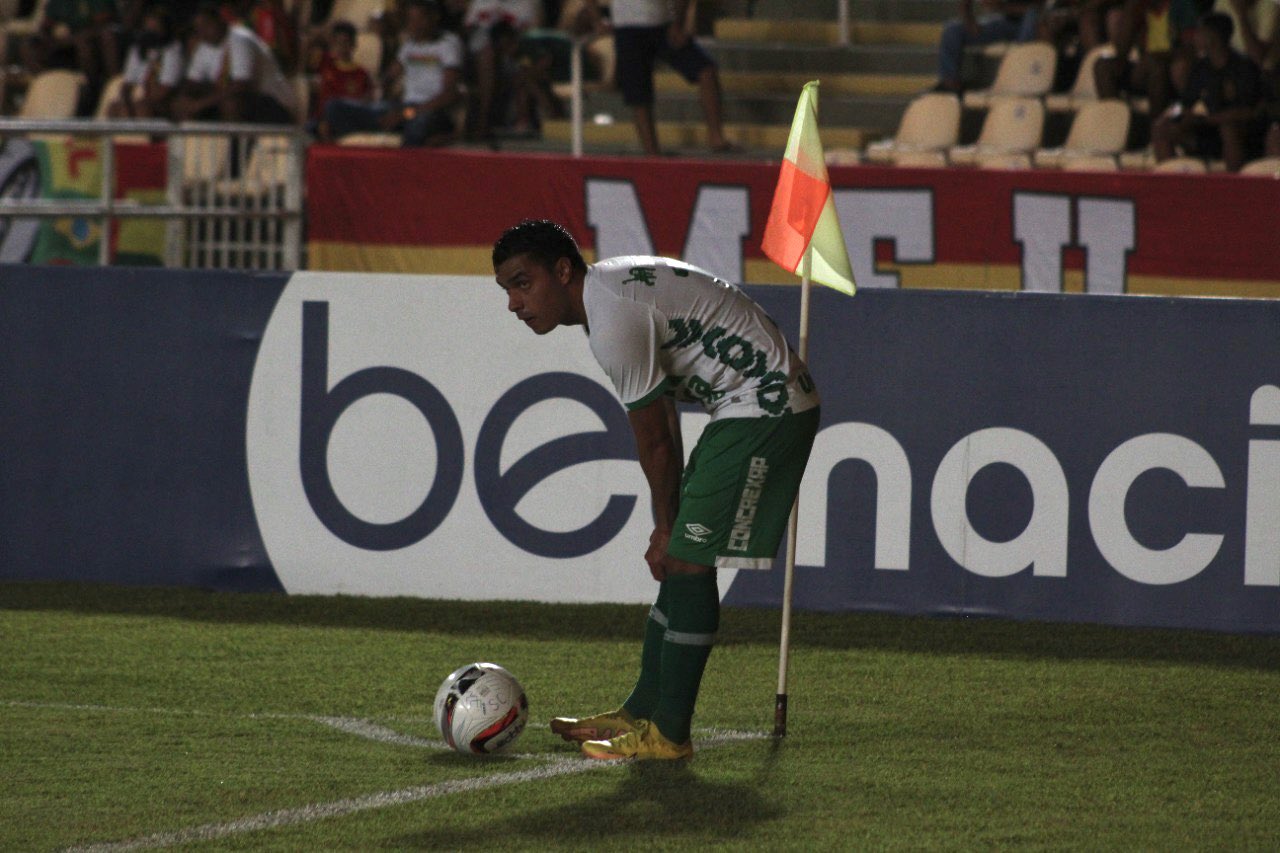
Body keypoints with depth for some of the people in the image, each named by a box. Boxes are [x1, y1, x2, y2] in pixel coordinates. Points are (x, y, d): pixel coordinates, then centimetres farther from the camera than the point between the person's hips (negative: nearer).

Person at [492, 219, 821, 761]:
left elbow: (654, 442, -13)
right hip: (763, 405, 11)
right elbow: (662, 424, 15)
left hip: (766, 408, -11)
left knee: (688, 559, -11)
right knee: (681, 555, 14)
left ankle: (668, 734, -8)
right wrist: (668, 527, 12)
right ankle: (642, 712, 21)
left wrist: (667, 527, 0)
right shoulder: (610, 287, 12)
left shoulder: (613, 319, -21)